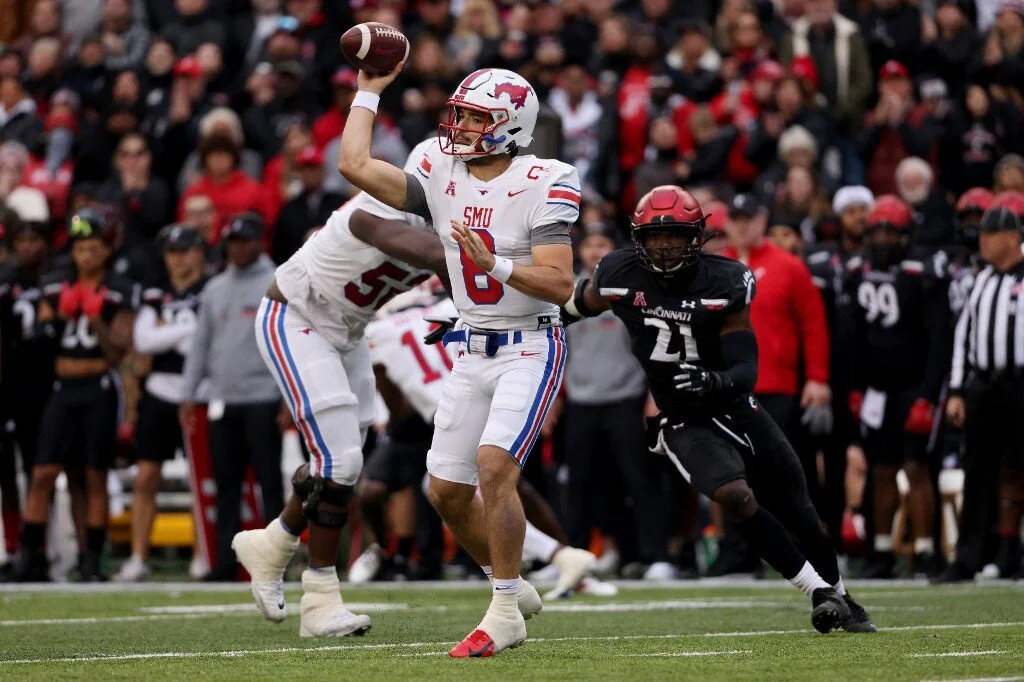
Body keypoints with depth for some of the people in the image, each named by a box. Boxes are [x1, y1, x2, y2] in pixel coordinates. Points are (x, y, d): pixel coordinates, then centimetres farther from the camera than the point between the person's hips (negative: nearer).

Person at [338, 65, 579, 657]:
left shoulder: (541, 184, -14)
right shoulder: (443, 178, 2)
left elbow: (560, 283, -19)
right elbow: (355, 165, -2)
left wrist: (494, 263, -31)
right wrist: (369, 92, 5)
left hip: (530, 347, -7)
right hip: (473, 350, 7)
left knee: (494, 465, -23)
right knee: (448, 491, 7)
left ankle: (505, 614, -15)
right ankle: (513, 587, 28)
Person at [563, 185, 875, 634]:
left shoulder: (724, 286, -16)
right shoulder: (619, 277, -12)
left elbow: (746, 371, -20)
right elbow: (583, 302, 13)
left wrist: (714, 382, -40)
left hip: (734, 408, 1)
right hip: (683, 424, -1)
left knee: (796, 508, 9)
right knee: (735, 496, -26)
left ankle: (840, 597, 33)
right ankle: (818, 592, -18)